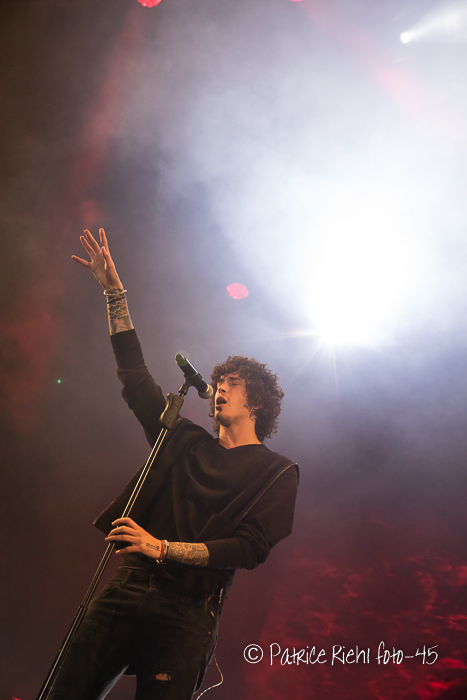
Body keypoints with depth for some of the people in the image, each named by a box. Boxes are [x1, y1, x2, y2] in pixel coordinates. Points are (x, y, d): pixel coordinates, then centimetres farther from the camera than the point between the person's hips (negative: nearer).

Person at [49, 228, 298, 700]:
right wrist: (115, 293, 18)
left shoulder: (277, 472, 4)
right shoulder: (187, 442, 18)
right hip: (125, 592, 4)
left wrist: (162, 547, -18)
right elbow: (136, 377, 20)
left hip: (186, 614, -4)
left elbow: (250, 549, -8)